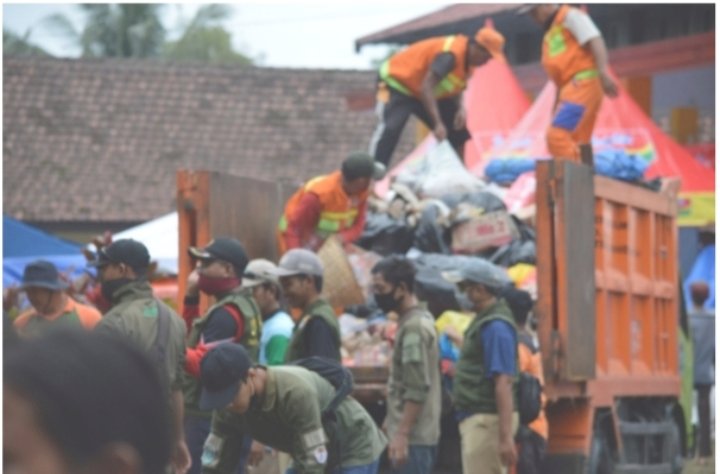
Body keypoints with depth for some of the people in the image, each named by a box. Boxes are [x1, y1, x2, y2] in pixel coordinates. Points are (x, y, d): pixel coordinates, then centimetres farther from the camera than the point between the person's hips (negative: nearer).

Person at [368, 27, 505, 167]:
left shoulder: (468, 59, -5)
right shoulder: (451, 55, -33)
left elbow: (455, 88, 4)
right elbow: (426, 88, -40)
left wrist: (460, 108, -19)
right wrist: (438, 123, -46)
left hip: (424, 93, 10)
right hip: (397, 81, -9)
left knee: (457, 131, 3)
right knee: (391, 128, -30)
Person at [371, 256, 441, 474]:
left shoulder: (414, 327, -15)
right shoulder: (418, 320, 15)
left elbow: (417, 390, -21)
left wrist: (402, 434, -22)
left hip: (414, 437, -10)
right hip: (416, 434, 10)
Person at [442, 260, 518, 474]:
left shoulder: (496, 327, -17)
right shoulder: (483, 321, 16)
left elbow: (504, 383, -23)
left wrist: (505, 437, -27)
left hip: (487, 420, -11)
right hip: (478, 420, 11)